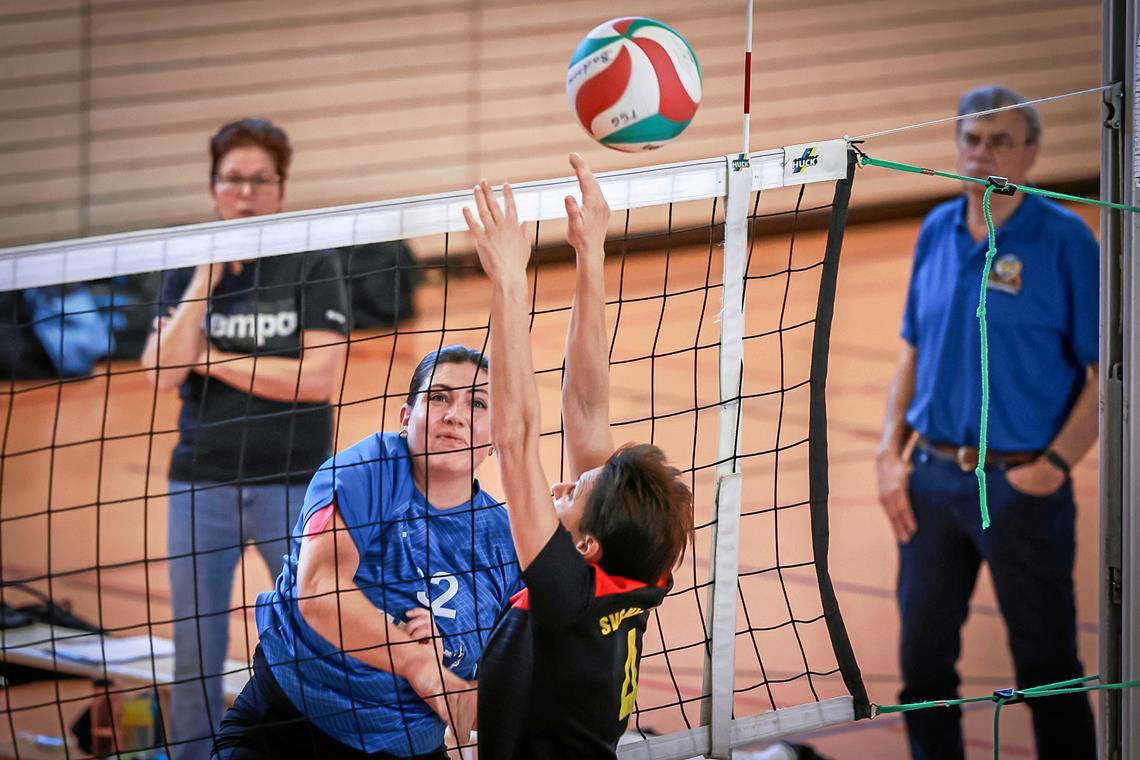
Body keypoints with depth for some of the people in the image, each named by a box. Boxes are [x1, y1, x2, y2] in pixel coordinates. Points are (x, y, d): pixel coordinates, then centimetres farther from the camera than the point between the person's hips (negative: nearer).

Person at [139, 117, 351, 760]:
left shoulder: (313, 265, 1)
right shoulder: (187, 271, 9)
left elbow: (319, 378, -10)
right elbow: (165, 372, -5)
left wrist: (213, 360, -6)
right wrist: (206, 281, -10)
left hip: (293, 482, -2)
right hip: (201, 482, 2)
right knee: (195, 654, 3)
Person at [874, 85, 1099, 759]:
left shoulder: (1065, 240, -8)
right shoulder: (937, 232, 8)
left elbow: (1104, 374, -9)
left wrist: (1057, 463, -18)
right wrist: (889, 453, 6)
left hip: (1021, 486, -5)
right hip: (932, 478, 5)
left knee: (1048, 671, 1)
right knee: (924, 663, 10)